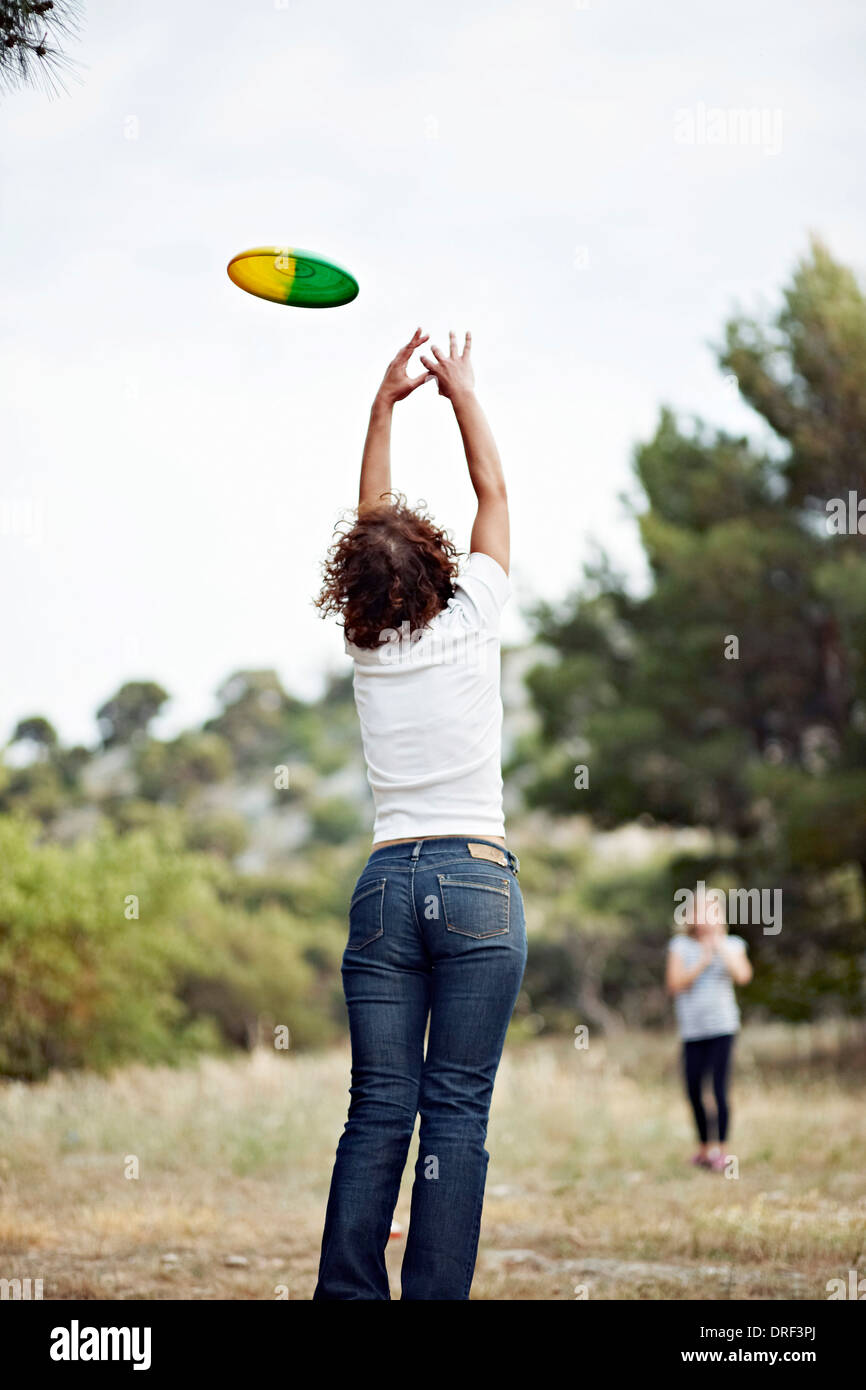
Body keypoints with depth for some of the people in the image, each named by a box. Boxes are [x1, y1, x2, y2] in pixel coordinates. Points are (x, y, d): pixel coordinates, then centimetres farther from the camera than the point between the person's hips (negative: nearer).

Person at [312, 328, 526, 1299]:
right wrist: (462, 391, 26)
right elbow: (494, 492, 14)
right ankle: (435, 1297, -8)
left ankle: (347, 1293, -3)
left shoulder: (365, 645, 8)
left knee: (377, 1111, 2)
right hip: (479, 883, -3)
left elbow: (370, 518, 22)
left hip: (386, 882, 3)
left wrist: (385, 403, 28)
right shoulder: (470, 621, 0)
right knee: (457, 1112, -4)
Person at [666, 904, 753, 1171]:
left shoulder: (732, 945, 8)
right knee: (694, 1091, 4)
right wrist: (703, 961, -11)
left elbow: (743, 976, -9)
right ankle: (705, 1148, 22)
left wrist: (720, 947, -10)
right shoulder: (681, 946, 5)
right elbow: (674, 984, -5)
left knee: (720, 1088, -12)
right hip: (692, 1028, 2)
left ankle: (722, 1151, -6)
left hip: (723, 1026, -1)